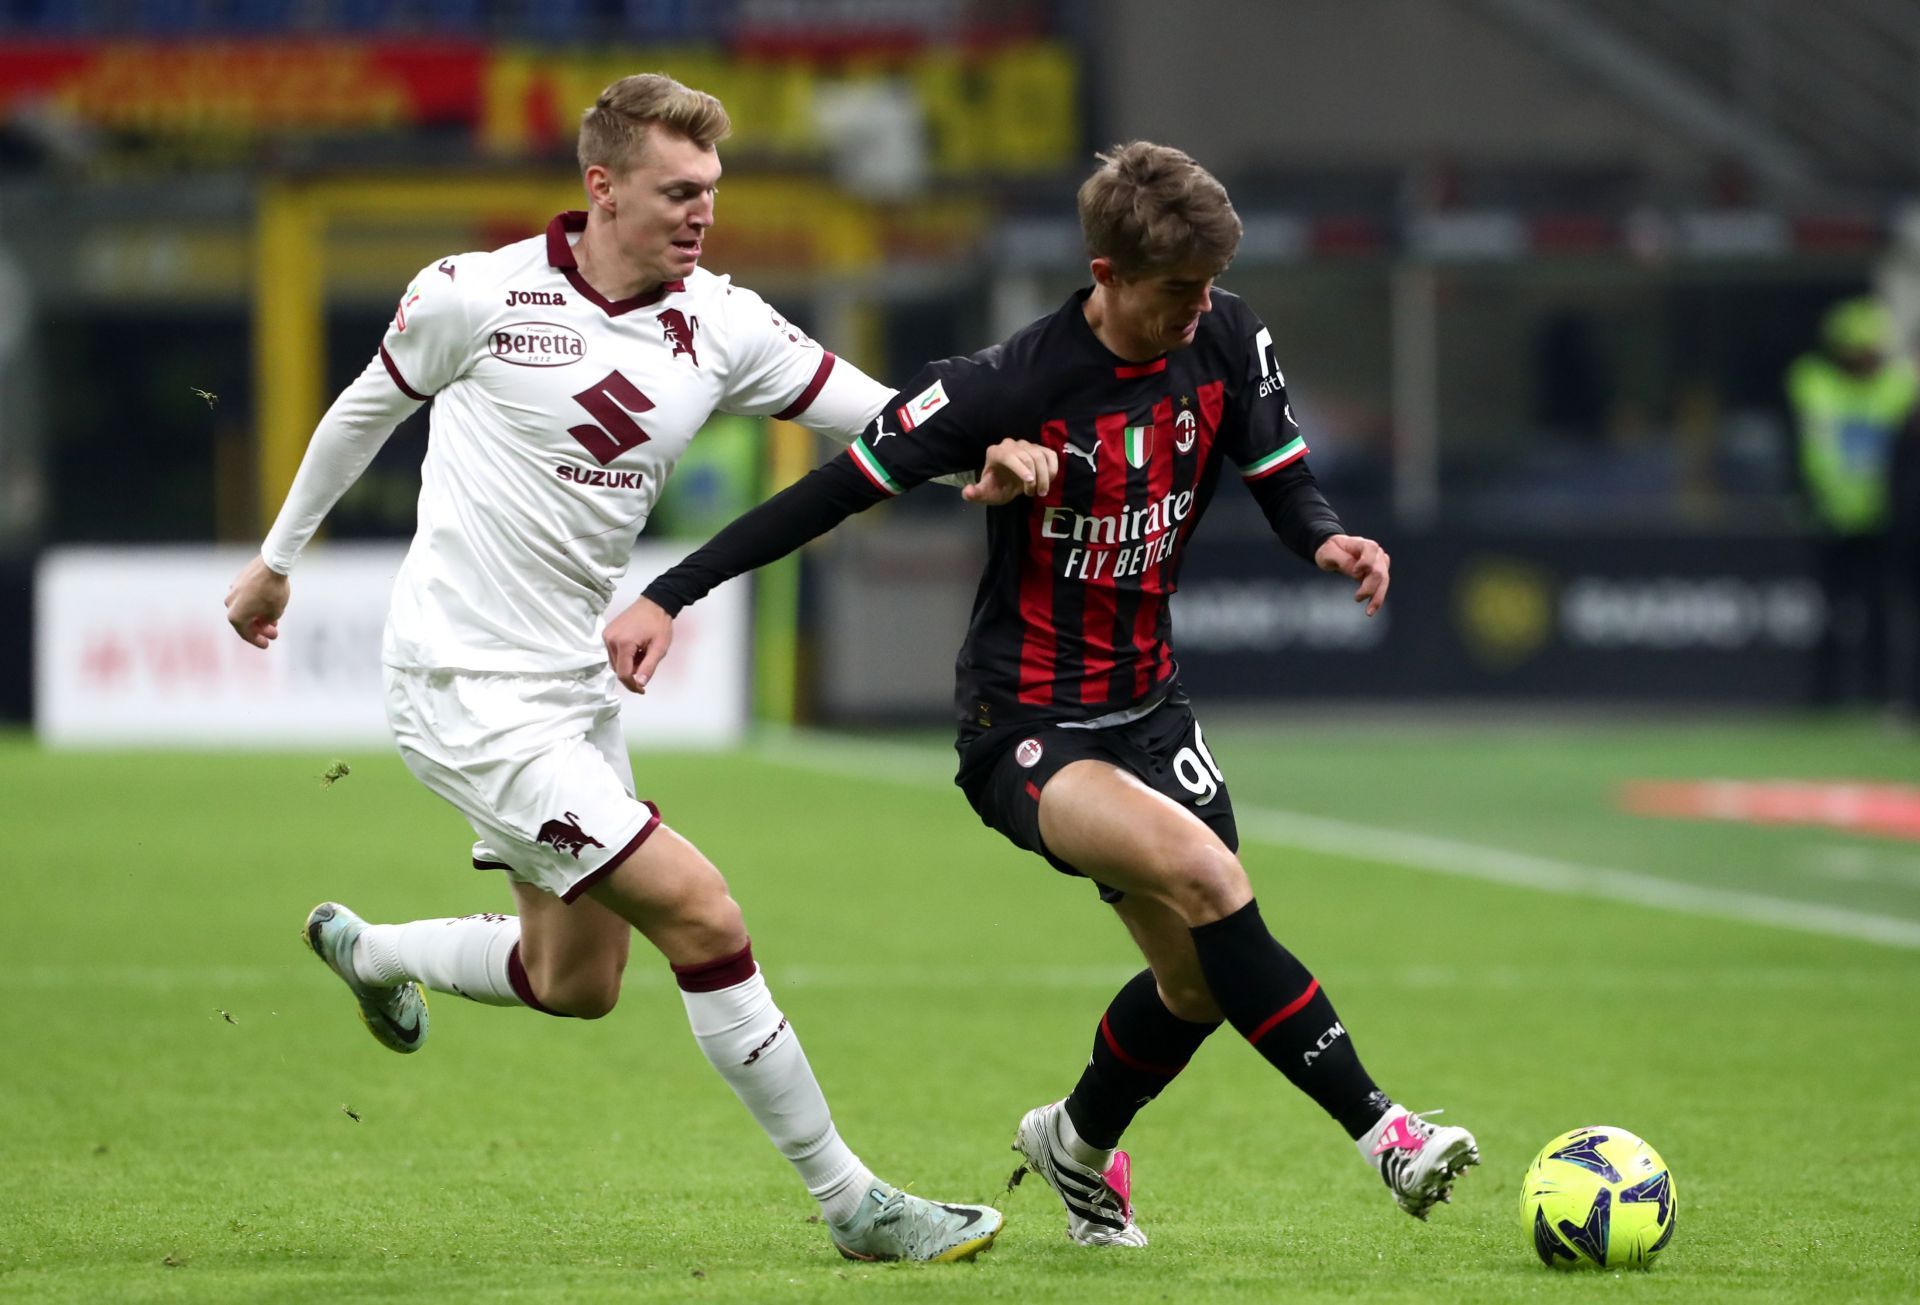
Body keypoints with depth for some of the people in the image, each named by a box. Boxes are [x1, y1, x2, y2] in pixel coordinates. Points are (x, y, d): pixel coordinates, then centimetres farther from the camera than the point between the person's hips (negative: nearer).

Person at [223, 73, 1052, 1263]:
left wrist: (980, 452, -25)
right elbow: (365, 410, 5)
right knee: (701, 916, -15)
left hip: (577, 691, 7)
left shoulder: (722, 327, 0)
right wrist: (278, 559, 17)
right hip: (472, 692, -7)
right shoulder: (479, 297, -12)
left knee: (576, 982, 16)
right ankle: (852, 1205, -7)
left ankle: (365, 950, 44)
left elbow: (879, 415, -4)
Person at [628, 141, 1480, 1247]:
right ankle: (1382, 1134, -27)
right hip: (1027, 729, -7)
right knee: (1198, 868, -30)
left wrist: (1328, 537, -17)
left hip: (1146, 705, 7)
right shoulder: (1012, 388, -22)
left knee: (1202, 980, 8)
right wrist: (672, 595, -16)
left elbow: (1284, 479, 7)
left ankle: (1078, 1145, 40)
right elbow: (841, 490, -16)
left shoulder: (1227, 345, -5)